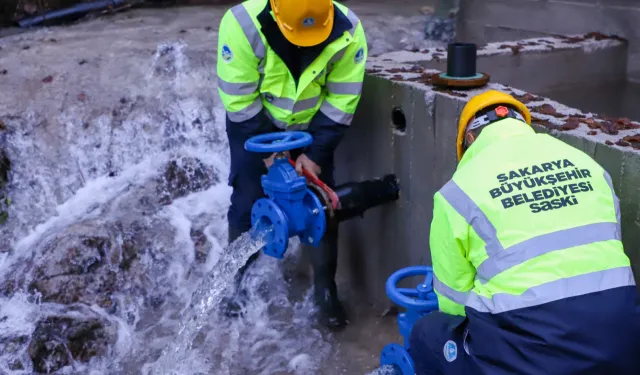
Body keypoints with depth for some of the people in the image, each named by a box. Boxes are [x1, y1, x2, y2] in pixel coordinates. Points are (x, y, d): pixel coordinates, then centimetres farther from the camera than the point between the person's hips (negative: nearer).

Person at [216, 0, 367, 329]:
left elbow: (342, 100, -16)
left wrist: (316, 153, -15)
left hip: (312, 125, 2)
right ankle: (237, 281, 18)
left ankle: (325, 289, 13)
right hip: (253, 122, -1)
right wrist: (267, 151, -19)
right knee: (247, 203, -2)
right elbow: (239, 99, -24)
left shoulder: (347, 31, -27)